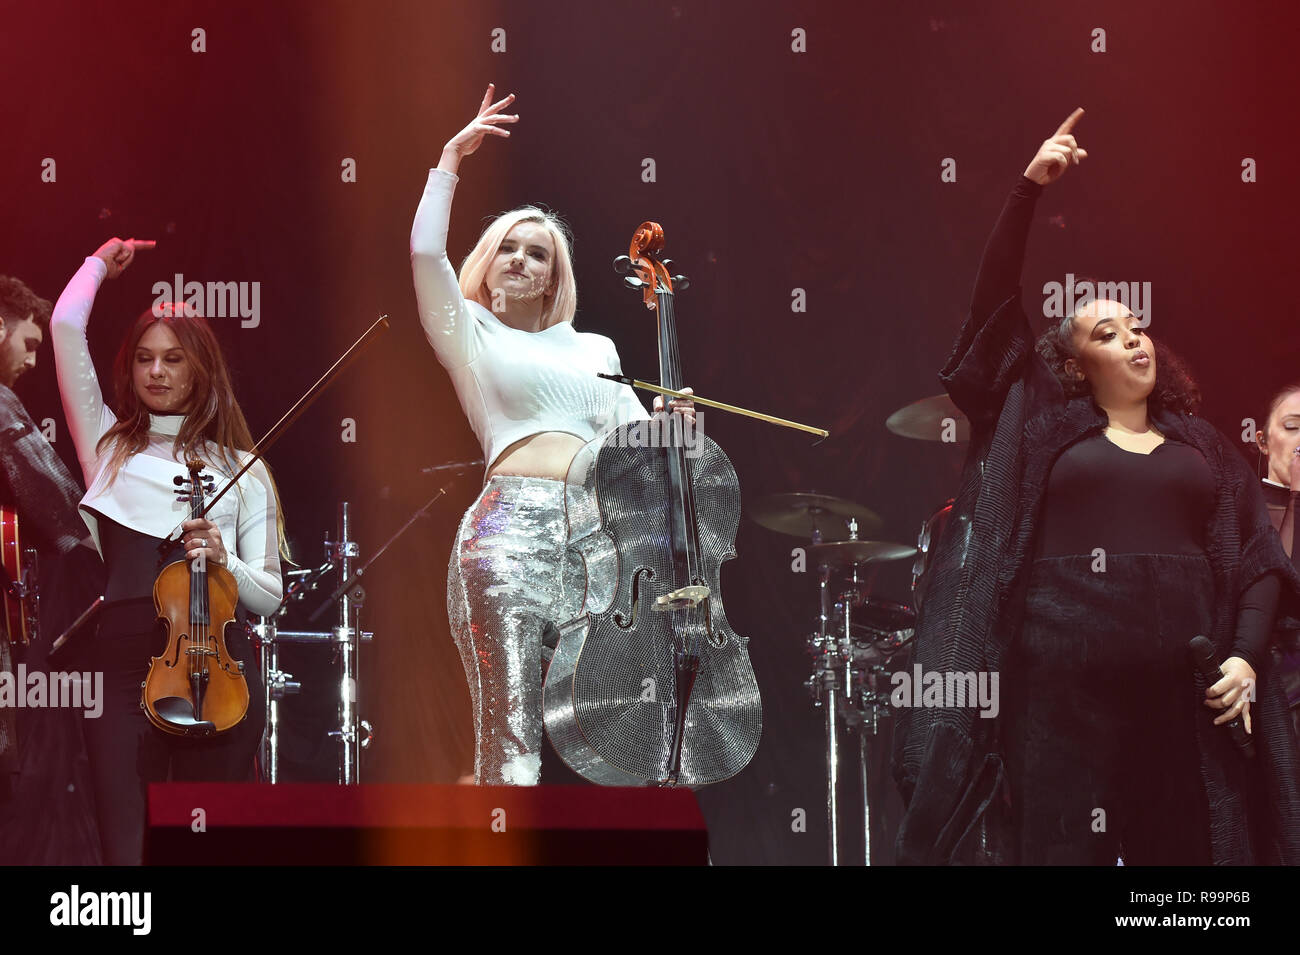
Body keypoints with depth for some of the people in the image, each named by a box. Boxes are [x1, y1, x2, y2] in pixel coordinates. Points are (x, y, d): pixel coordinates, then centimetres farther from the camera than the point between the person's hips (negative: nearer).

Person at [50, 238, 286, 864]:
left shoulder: (241, 470, 16)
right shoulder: (108, 446, 16)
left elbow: (270, 595, 13)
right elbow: (66, 326, 9)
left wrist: (225, 561, -7)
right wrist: (100, 264, 25)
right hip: (124, 661, 0)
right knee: (127, 847, -9)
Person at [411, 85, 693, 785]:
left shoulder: (594, 349, 28)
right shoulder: (470, 334, 17)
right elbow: (426, 253, 2)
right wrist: (450, 160, 9)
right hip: (511, 529, -4)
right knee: (509, 732, -13)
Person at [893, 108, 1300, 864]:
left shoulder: (1202, 447, 18)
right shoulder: (1045, 427, 11)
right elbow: (995, 303, 4)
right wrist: (1029, 189, -2)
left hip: (1184, 681, 2)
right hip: (1063, 677, -2)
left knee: (1188, 847, 2)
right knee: (1062, 846, -2)